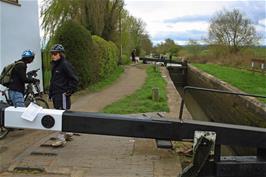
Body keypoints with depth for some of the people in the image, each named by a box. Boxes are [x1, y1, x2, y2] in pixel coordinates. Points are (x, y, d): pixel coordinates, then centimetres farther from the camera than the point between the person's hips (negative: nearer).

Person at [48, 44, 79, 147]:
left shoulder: (65, 65, -12)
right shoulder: (54, 65, 16)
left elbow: (75, 80, -14)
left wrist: (69, 91, -14)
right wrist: (50, 93, 19)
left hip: (63, 95, -10)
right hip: (56, 95, 10)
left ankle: (61, 139, -3)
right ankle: (67, 134, 29)